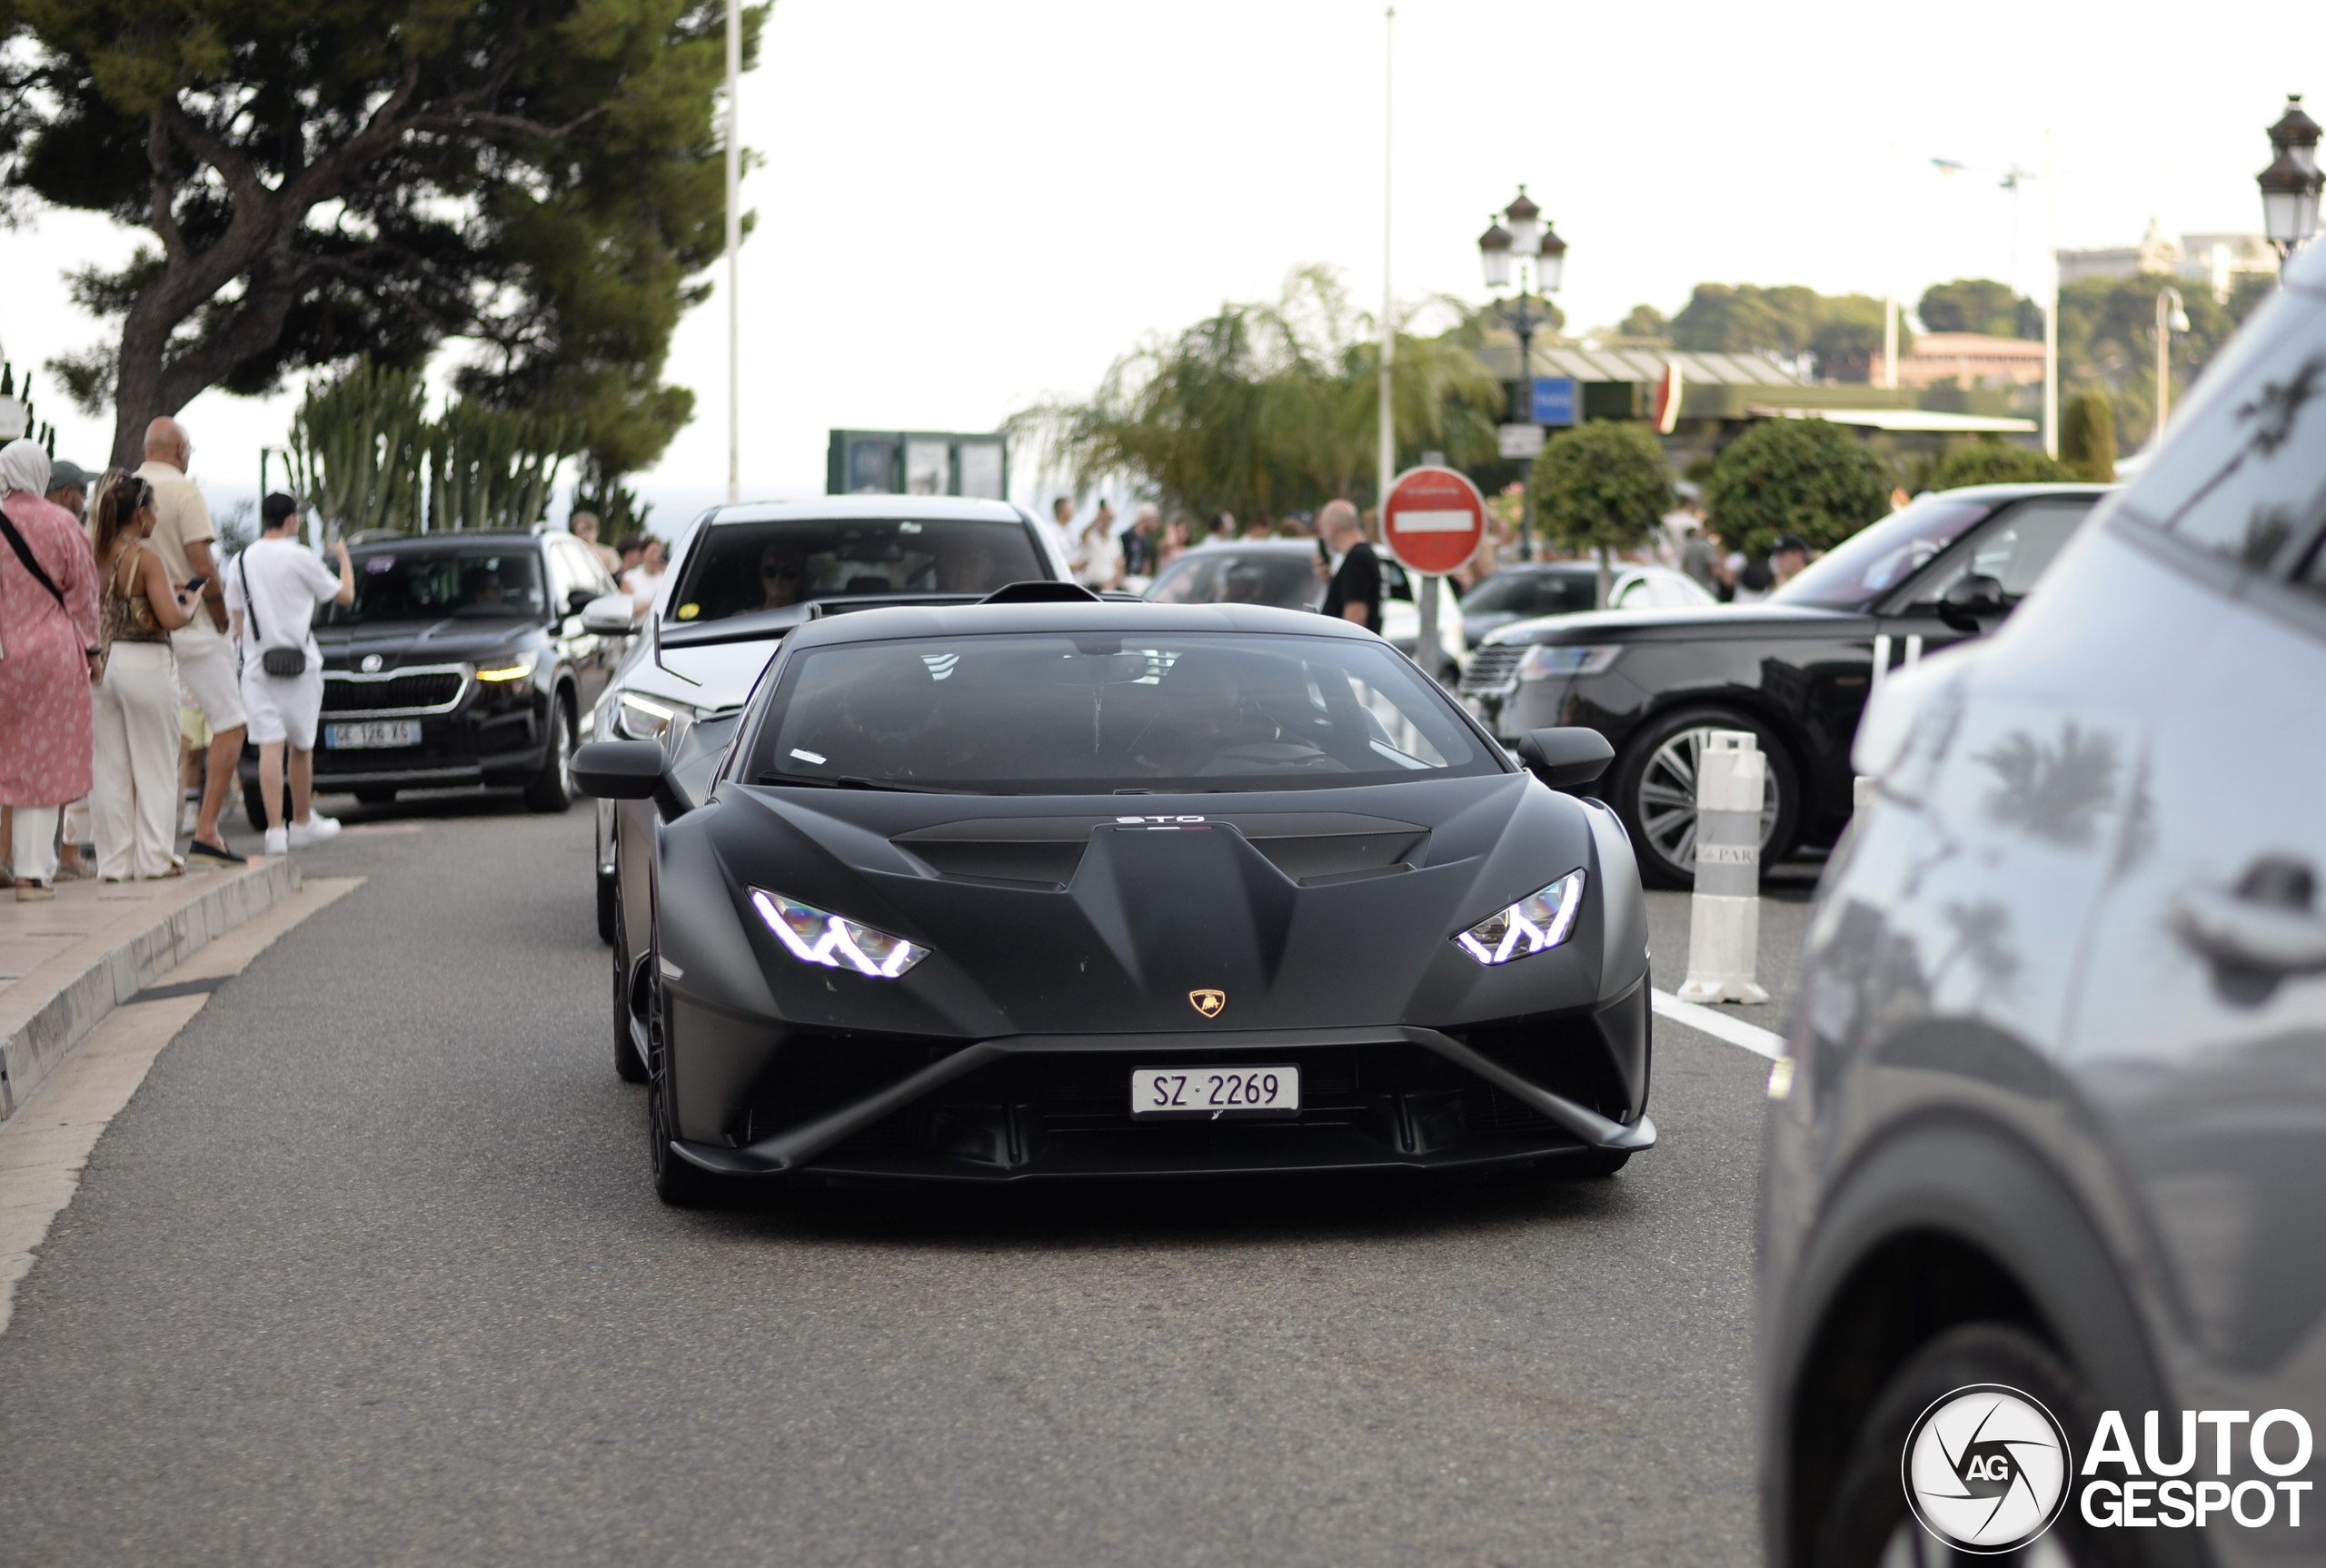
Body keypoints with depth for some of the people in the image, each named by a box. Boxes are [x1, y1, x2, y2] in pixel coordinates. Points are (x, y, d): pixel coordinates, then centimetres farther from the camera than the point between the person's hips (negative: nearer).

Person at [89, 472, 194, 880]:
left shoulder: (99, 556, 6)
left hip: (103, 662, 6)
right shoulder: (146, 556, -12)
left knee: (112, 769, 9)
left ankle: (115, 861, 10)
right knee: (155, 766, 4)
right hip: (145, 663, -6)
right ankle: (154, 858, 5)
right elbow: (170, 618, -19)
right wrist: (190, 606, 3)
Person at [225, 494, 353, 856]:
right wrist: (344, 557, 21)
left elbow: (238, 620, 11)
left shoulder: (242, 562, 6)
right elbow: (345, 596, 4)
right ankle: (303, 821, 24)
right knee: (301, 746, 12)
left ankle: (275, 829, -16)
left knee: (269, 747, -6)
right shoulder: (300, 558, -6)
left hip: (257, 666, 3)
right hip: (300, 664, -3)